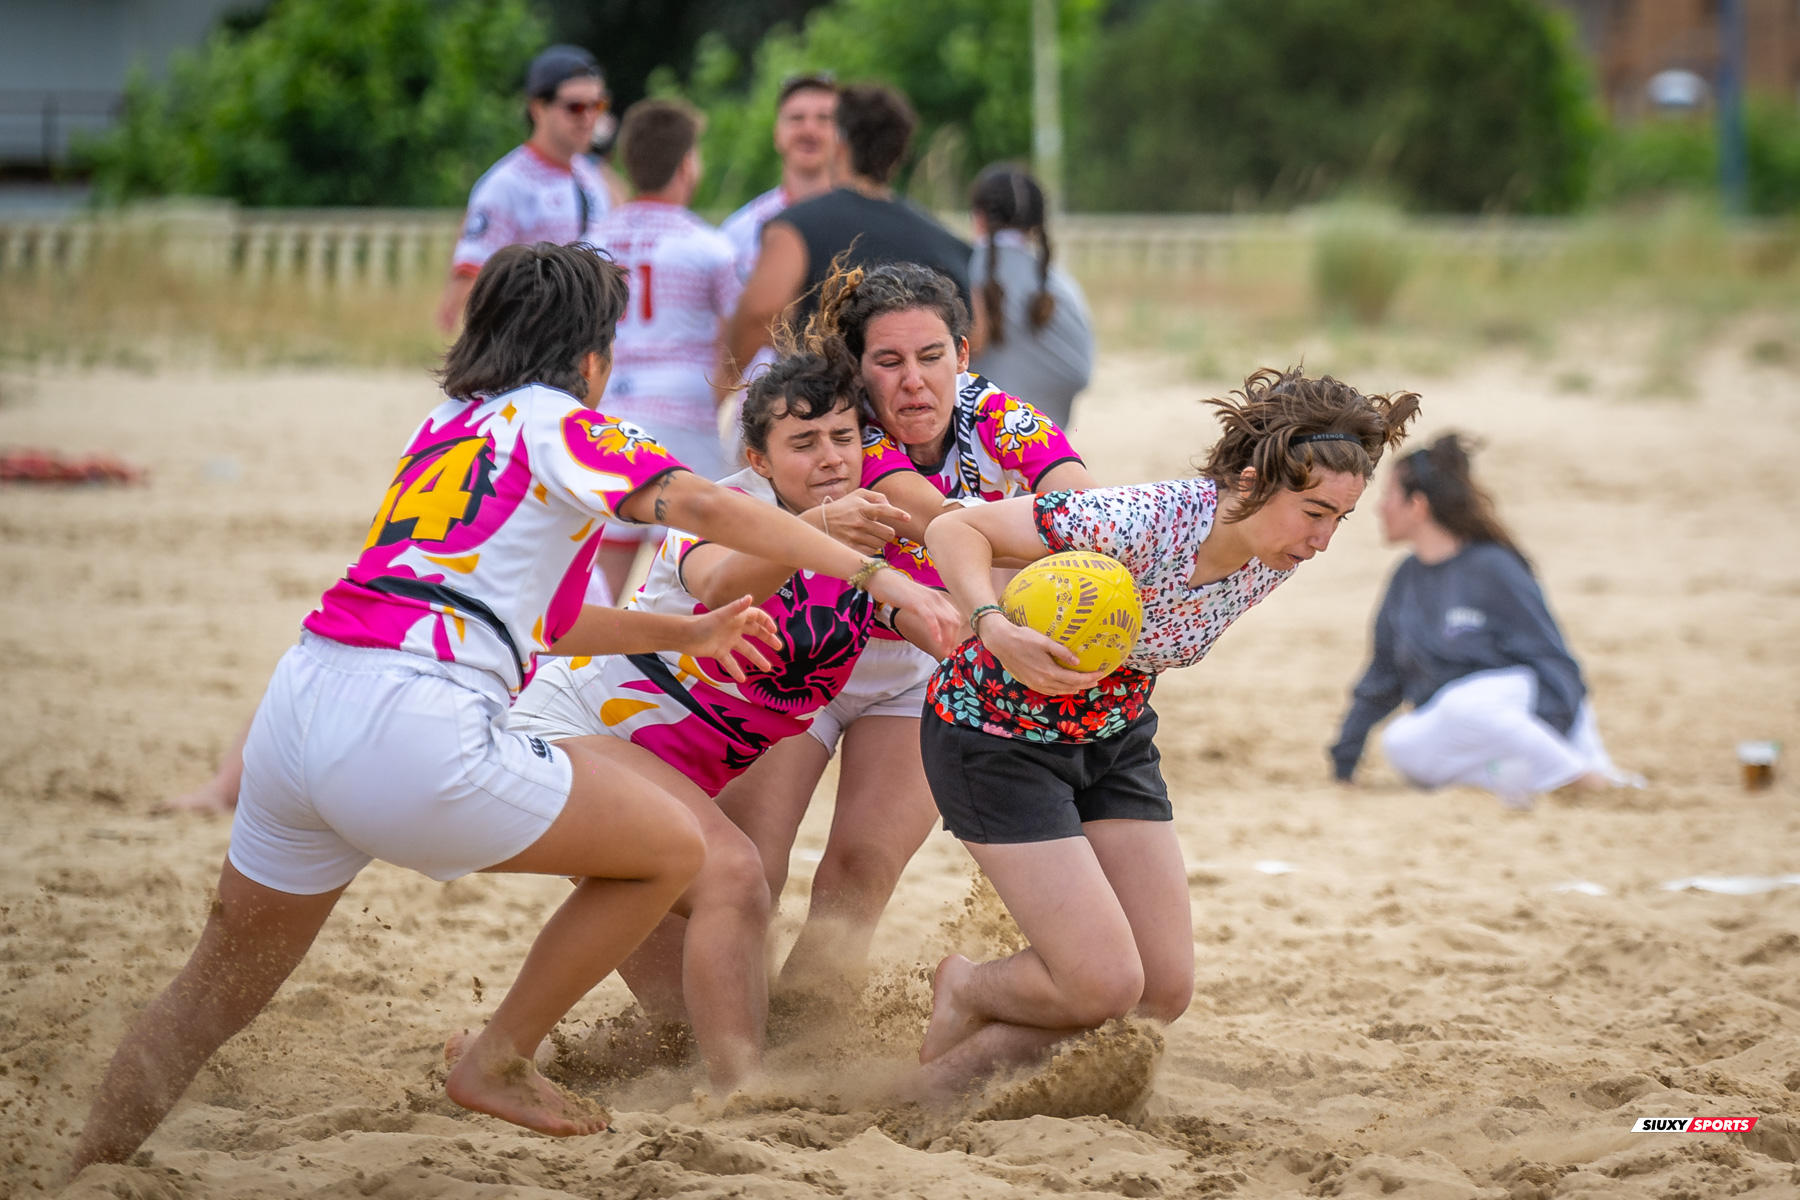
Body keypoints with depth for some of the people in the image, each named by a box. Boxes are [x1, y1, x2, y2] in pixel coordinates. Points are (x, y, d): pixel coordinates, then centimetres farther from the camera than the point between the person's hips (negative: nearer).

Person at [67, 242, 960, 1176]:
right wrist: (873, 573, -8)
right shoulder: (554, 423, 7)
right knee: (673, 850, 9)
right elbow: (704, 508, -8)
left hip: (298, 704, 8)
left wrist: (680, 633, 43)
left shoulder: (444, 428, 28)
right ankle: (497, 1065, 18)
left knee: (214, 993, 21)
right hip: (414, 732, -8)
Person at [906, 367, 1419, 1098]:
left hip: (1113, 737, 7)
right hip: (996, 732, -7)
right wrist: (995, 630, -46)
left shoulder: (1274, 561, -13)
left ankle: (945, 1078, 20)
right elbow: (954, 530, -30)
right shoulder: (1138, 524, -35)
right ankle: (964, 991, 20)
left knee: (1165, 991, 2)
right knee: (1107, 986, -13)